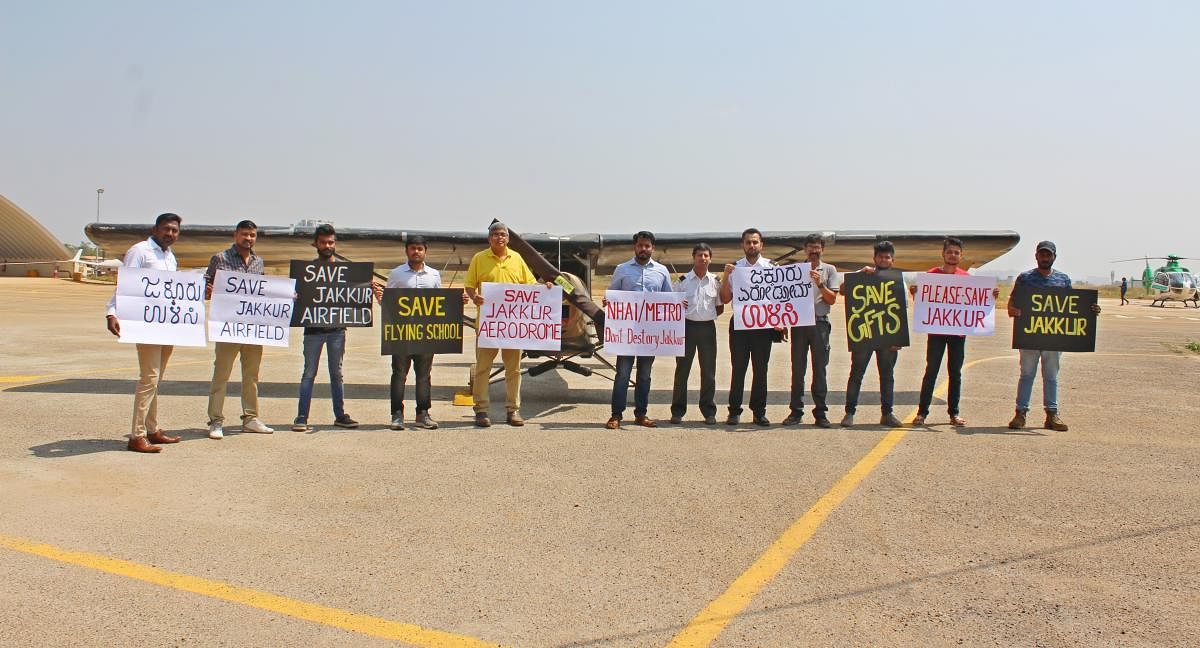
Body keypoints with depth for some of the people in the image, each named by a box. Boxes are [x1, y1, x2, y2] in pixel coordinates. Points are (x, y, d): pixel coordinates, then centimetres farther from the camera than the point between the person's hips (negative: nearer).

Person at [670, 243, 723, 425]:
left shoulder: (715, 281, 8)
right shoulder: (682, 281, 3)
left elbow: (720, 307, 16)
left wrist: (709, 315, 1)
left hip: (708, 328, 2)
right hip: (687, 326, -1)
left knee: (709, 371, 5)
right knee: (682, 369, 2)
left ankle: (709, 411, 13)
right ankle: (678, 411, 9)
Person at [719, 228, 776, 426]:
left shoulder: (771, 267, 4)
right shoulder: (734, 268, 5)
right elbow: (725, 299, 3)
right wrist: (726, 277, -9)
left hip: (763, 325, 0)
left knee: (761, 369, 5)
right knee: (738, 369, 1)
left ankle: (759, 411, 13)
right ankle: (734, 411, 7)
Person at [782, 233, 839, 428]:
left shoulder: (829, 270, 9)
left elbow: (832, 299, 2)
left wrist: (820, 284, -13)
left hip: (820, 323, -1)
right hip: (799, 322, 1)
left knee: (820, 369, 2)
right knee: (797, 369, 2)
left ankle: (820, 413, 6)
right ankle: (796, 412, 7)